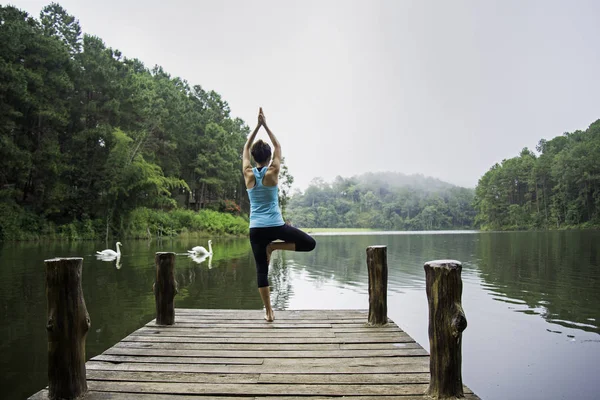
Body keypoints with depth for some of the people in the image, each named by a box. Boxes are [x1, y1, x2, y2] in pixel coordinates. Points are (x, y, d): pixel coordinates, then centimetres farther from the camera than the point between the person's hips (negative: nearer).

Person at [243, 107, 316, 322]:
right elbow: (278, 146, 9)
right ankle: (274, 246, -1)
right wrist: (266, 125, 11)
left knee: (261, 270, 7)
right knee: (309, 243, 12)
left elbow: (246, 148, 15)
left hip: (256, 229, 3)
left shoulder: (248, 174, 1)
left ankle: (268, 311, 5)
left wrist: (257, 126, 13)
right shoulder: (273, 172, -4)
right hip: (275, 225, -3)